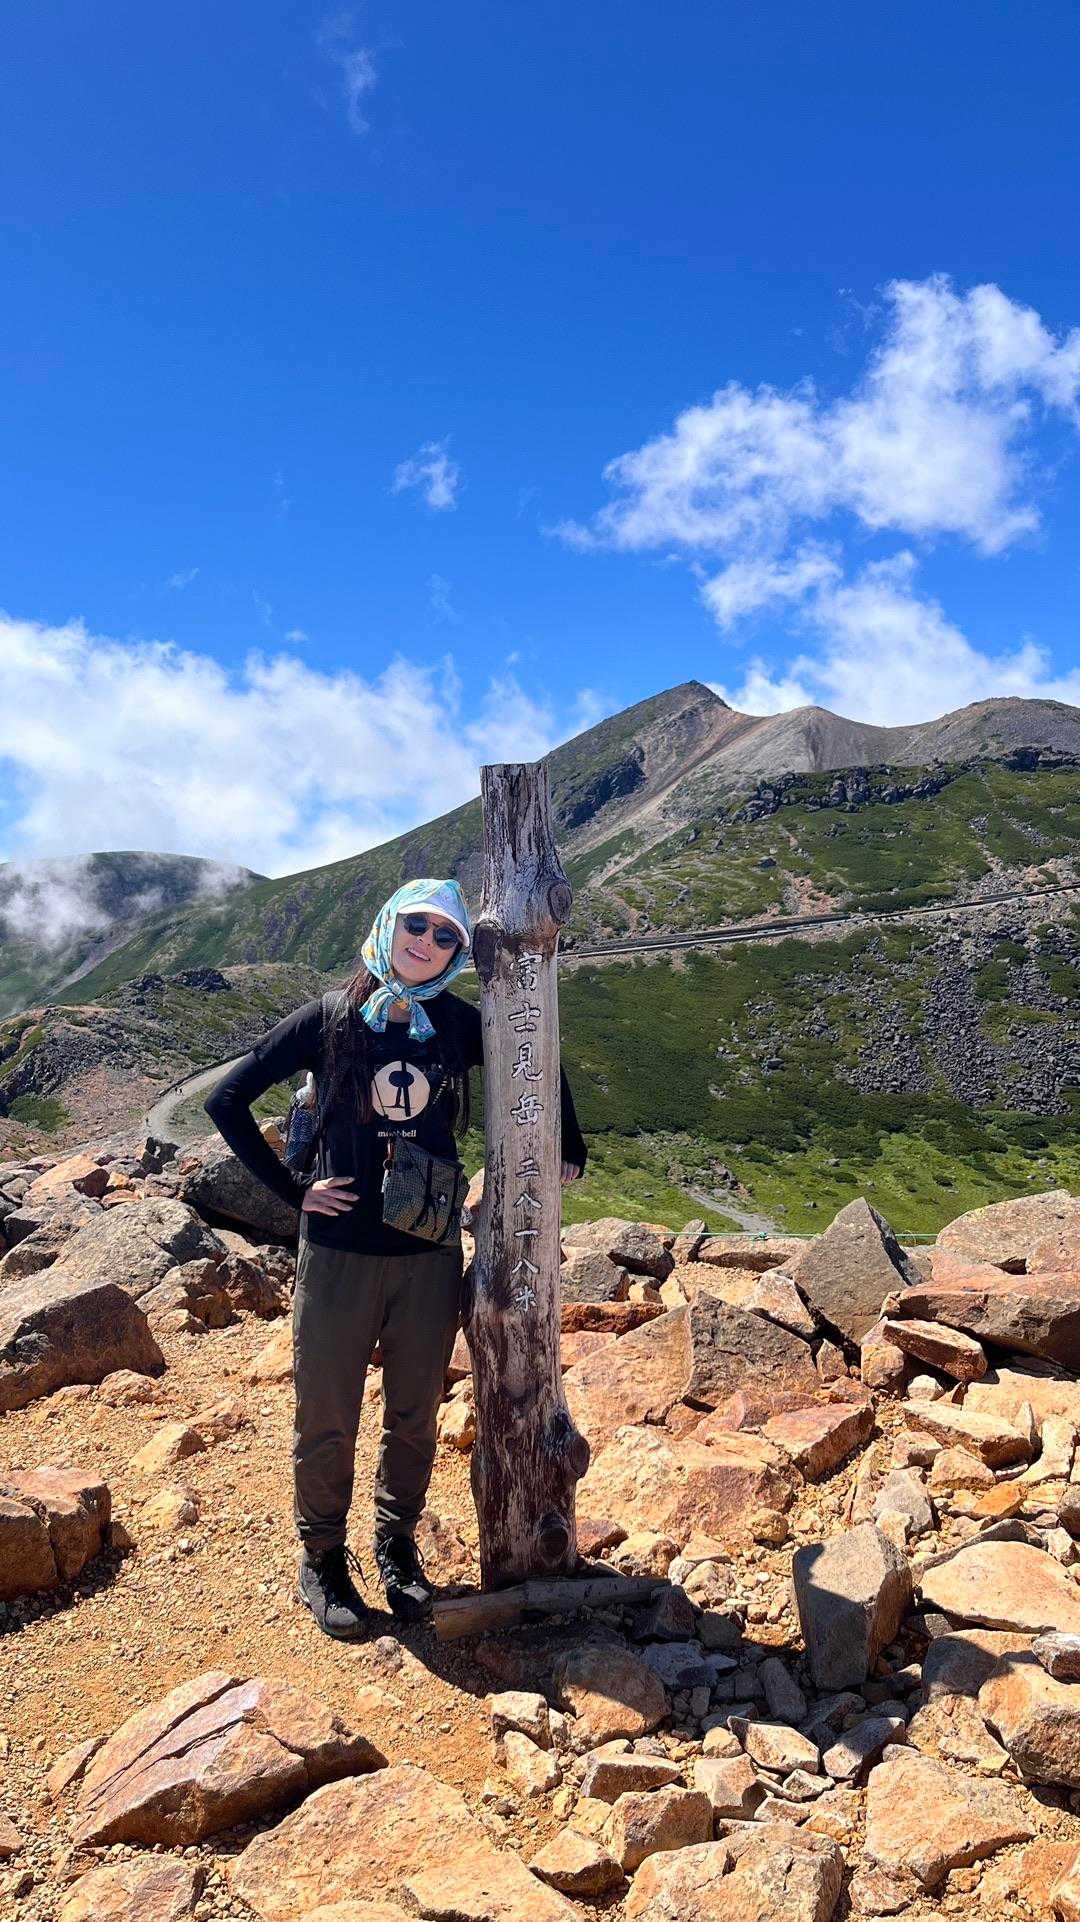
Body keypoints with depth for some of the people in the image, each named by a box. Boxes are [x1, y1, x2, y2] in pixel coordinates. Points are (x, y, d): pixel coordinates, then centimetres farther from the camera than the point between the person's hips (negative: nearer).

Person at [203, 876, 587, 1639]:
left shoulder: (459, 1024, -1)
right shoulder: (329, 1017, -7)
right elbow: (226, 1099, -4)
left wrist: (569, 1154, 10)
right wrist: (292, 1188, -7)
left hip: (430, 1253, 2)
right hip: (340, 1253, -2)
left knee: (415, 1415, 14)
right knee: (327, 1419, 9)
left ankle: (398, 1544, 36)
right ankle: (323, 1558, 30)